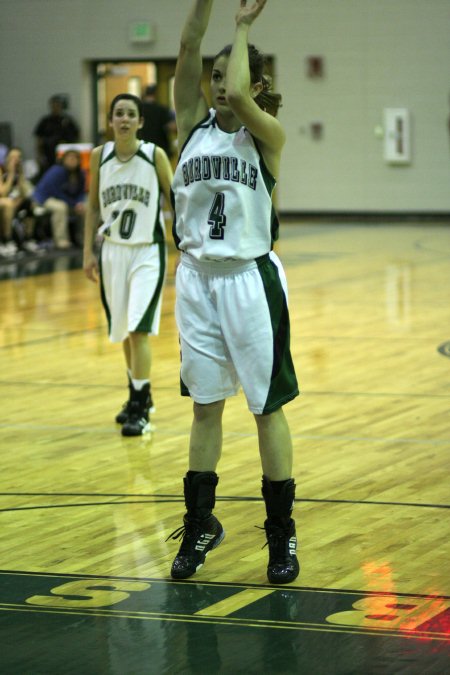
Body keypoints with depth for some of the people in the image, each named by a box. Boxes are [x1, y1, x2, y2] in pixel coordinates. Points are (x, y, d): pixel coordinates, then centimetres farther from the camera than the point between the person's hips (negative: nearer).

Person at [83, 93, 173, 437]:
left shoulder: (155, 155, -8)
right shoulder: (99, 156, 1)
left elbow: (175, 199, -1)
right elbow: (94, 206, 9)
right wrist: (89, 251, 5)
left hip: (147, 252, -4)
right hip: (113, 251, 4)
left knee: (138, 329, -13)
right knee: (123, 330, 13)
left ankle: (140, 410, -8)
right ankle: (139, 396, 31)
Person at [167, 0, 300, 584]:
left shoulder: (267, 136, -6)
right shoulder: (194, 127, 5)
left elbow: (239, 97, -25)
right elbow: (189, 49, -5)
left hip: (250, 279, -4)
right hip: (197, 278, 4)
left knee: (268, 408, 3)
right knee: (205, 405, 12)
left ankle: (282, 533, 12)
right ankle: (200, 526, 21)